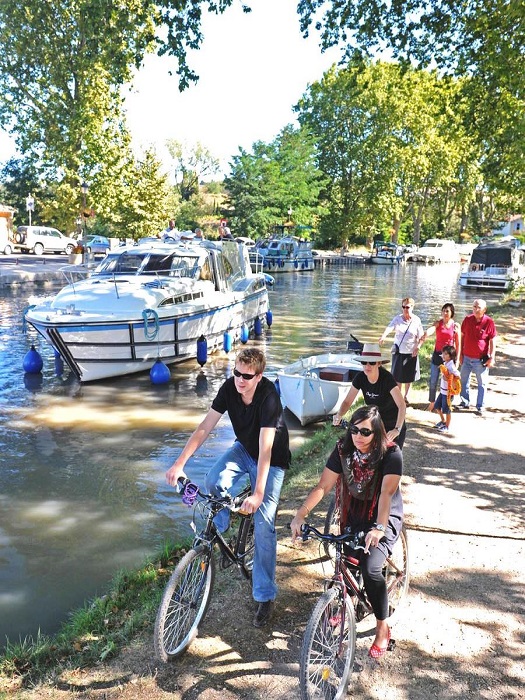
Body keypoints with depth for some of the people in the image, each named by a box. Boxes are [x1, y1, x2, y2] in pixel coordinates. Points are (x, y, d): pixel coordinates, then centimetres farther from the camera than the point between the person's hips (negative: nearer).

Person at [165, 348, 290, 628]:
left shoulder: (268, 397, -33)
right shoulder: (229, 387, -19)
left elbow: (265, 448, -38)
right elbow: (205, 427, -19)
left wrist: (258, 493, -46)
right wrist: (179, 463, -28)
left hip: (272, 458, -4)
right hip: (243, 448, 5)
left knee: (263, 523, -12)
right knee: (214, 480, -25)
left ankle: (265, 596, 3)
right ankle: (217, 531, 6)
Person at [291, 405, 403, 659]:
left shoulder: (391, 453, -21)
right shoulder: (343, 450, -10)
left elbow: (387, 492, -32)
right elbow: (323, 485, -15)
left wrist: (379, 528, -47)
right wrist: (300, 515, -26)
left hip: (384, 518, -4)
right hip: (353, 517, 4)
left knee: (370, 569, -22)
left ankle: (382, 629, 2)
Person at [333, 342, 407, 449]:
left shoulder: (387, 378, -27)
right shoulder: (360, 377, -14)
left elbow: (402, 406, -36)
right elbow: (347, 401, -8)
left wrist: (397, 429, -50)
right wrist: (339, 415, -30)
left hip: (393, 426, -3)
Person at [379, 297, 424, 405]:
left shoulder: (417, 320, -4)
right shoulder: (397, 318, -6)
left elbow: (421, 337, 0)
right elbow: (389, 327, -23)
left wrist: (417, 348, -16)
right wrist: (383, 336, -43)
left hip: (411, 353, 0)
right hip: (398, 352, 0)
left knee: (409, 376, 11)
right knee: (398, 376, 7)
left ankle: (406, 396, 29)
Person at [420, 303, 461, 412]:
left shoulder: (456, 326, -2)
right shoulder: (438, 323, -2)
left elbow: (458, 344, 2)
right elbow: (429, 331, -22)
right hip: (437, 355, 1)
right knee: (433, 381, 5)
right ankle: (432, 402, 19)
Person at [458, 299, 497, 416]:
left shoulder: (489, 322, -12)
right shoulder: (467, 319, -3)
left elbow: (492, 341, -7)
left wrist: (492, 358, -9)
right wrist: (460, 354, 6)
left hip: (481, 359, -3)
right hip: (466, 357, 4)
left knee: (482, 384, 8)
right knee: (464, 380, 14)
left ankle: (480, 406, 19)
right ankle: (465, 402, 30)